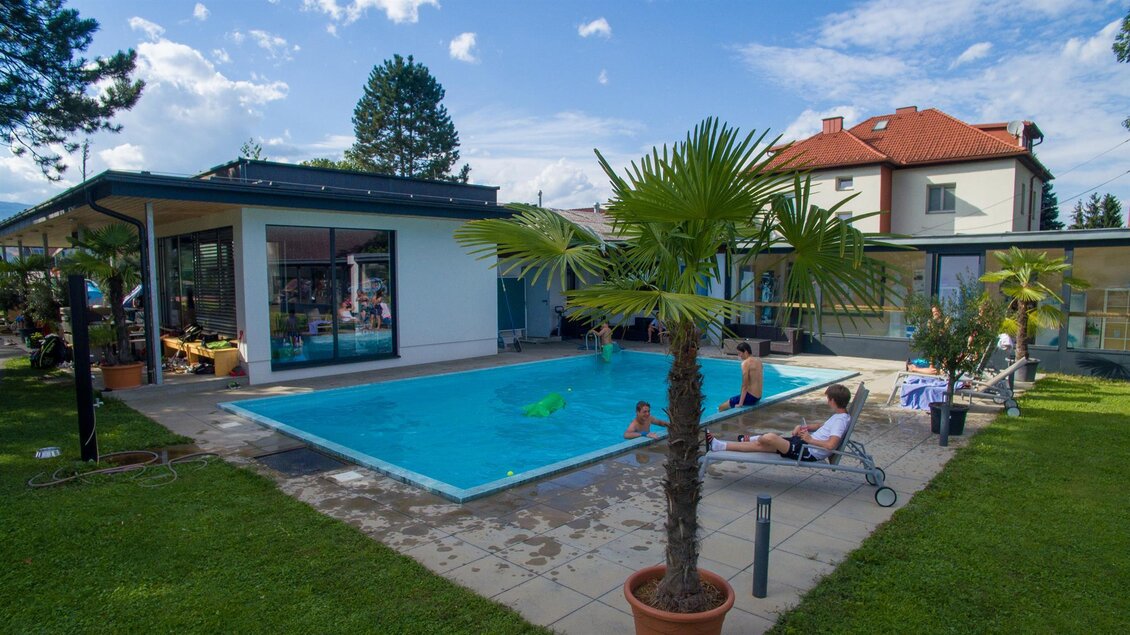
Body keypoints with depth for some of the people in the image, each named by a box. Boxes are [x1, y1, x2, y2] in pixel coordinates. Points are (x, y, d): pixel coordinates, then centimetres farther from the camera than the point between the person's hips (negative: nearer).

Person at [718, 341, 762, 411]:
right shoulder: (758, 361, 8)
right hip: (758, 397, 9)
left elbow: (745, 385, -20)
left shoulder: (746, 363, -16)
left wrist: (740, 404, -17)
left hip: (750, 397, -9)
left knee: (721, 408, 2)